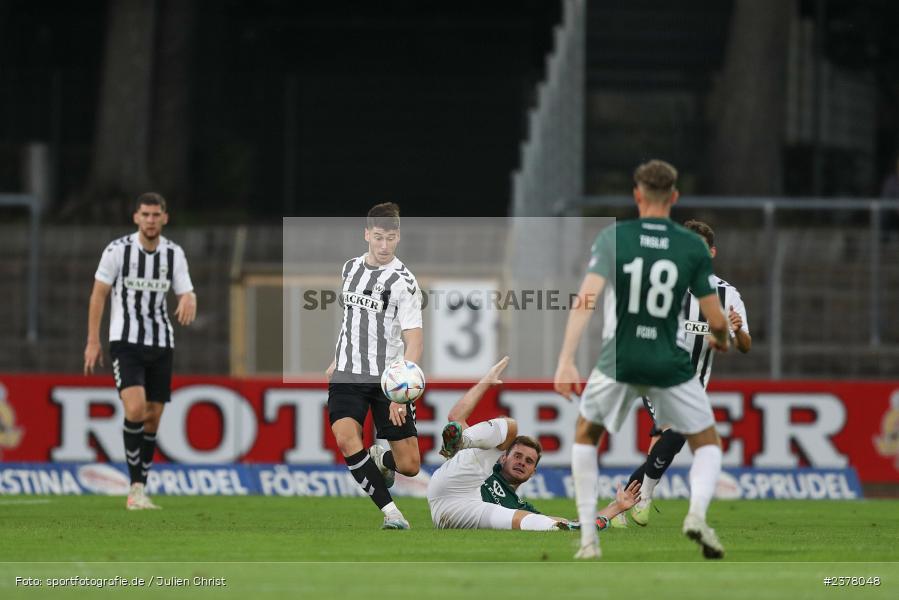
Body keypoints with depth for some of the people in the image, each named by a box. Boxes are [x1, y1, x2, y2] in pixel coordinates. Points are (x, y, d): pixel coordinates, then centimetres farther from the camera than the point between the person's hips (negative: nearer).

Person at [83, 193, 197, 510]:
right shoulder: (117, 250, -7)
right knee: (135, 409, -22)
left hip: (161, 343, 4)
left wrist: (189, 304, -22)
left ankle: (138, 493, 15)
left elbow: (186, 293, 4)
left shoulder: (174, 253, 3)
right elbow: (98, 294, -2)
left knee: (153, 417, 5)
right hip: (125, 341, -4)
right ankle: (136, 487, -14)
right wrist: (93, 342, -5)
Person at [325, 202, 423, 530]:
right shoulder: (350, 268, 6)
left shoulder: (403, 281, -13)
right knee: (345, 438, -25)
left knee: (409, 465, -3)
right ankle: (391, 512, -18)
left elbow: (414, 342, -19)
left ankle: (381, 459, 35)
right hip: (349, 375, 3)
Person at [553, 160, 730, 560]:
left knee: (586, 435, 25)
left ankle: (589, 537, 14)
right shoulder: (693, 247, -3)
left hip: (618, 362, 0)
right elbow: (716, 319, -1)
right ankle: (697, 512, -14)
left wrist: (566, 360, -20)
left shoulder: (612, 237, -5)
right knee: (707, 444, 18)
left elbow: (586, 298, -17)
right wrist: (721, 340, 24)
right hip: (671, 365, 0)